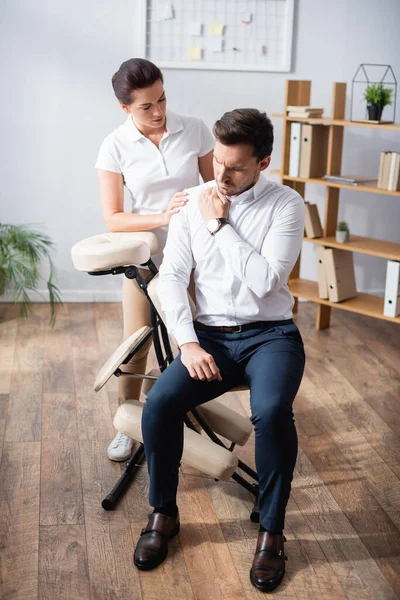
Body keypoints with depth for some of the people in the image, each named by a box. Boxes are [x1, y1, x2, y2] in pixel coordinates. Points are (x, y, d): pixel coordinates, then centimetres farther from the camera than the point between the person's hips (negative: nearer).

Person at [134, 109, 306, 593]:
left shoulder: (286, 205, -5)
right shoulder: (193, 202, 4)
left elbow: (264, 281, -16)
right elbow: (172, 275, 0)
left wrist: (221, 225, -13)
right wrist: (187, 343, -12)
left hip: (269, 334, -2)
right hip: (209, 335, 3)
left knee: (271, 412, -33)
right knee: (158, 405, -23)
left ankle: (271, 532, -10)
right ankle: (163, 515, 2)